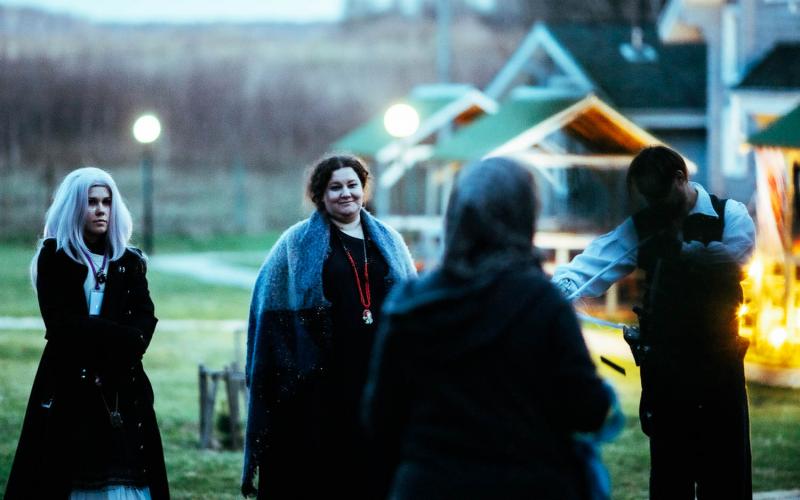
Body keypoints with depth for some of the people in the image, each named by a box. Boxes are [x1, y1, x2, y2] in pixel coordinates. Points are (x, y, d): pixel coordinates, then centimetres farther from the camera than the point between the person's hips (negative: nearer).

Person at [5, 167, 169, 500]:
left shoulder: (129, 262, 14)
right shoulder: (53, 258, 4)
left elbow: (145, 322, 3)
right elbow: (58, 323, -8)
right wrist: (119, 336, -12)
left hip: (122, 388, 3)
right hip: (68, 386, -3)